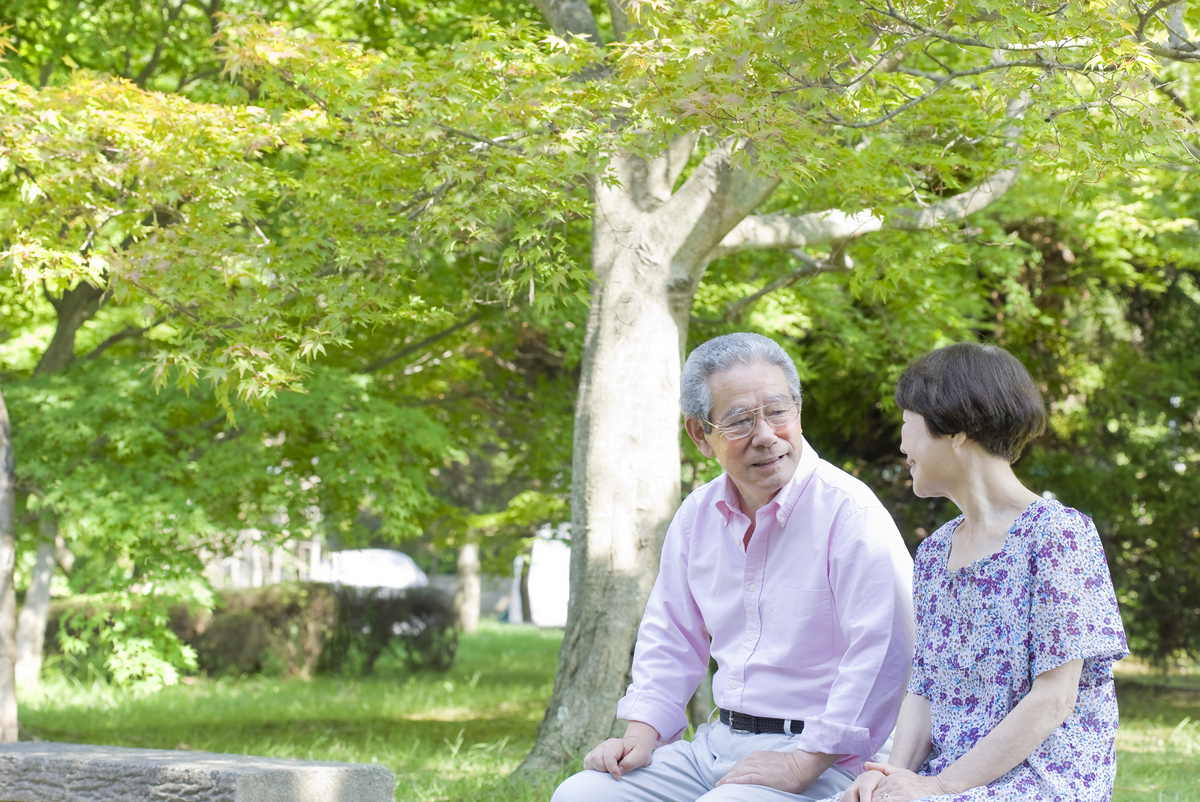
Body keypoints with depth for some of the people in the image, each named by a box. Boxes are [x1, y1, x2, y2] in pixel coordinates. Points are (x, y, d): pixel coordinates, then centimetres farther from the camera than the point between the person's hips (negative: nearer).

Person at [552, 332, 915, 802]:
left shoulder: (850, 512, -13)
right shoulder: (697, 516, 11)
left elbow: (882, 655, -20)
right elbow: (671, 639, 23)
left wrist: (804, 764, -21)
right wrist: (640, 735, 8)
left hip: (819, 762, -7)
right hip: (717, 743, 7)